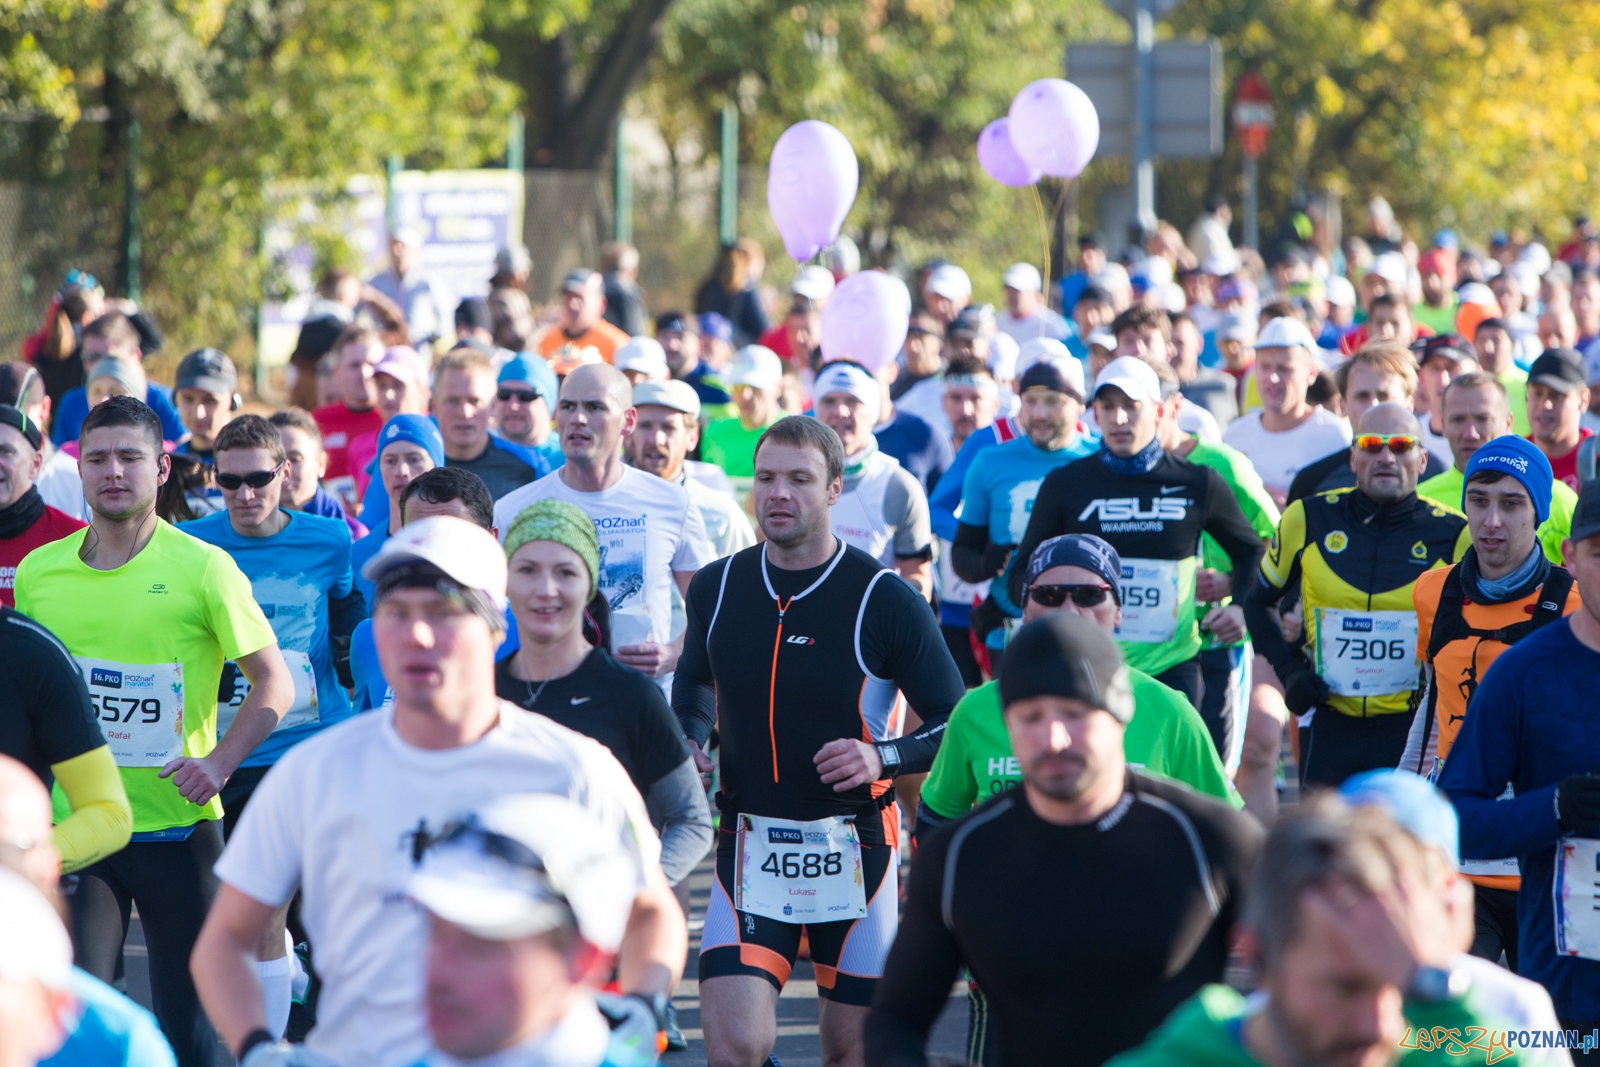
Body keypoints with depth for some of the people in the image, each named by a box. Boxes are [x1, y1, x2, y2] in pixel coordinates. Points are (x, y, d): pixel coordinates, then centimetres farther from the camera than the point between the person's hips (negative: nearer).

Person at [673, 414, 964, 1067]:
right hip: (749, 847, 2)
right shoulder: (716, 588, 3)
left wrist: (883, 757, -22)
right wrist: (686, 743, 3)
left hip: (855, 846, -2)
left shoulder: (884, 599, -8)